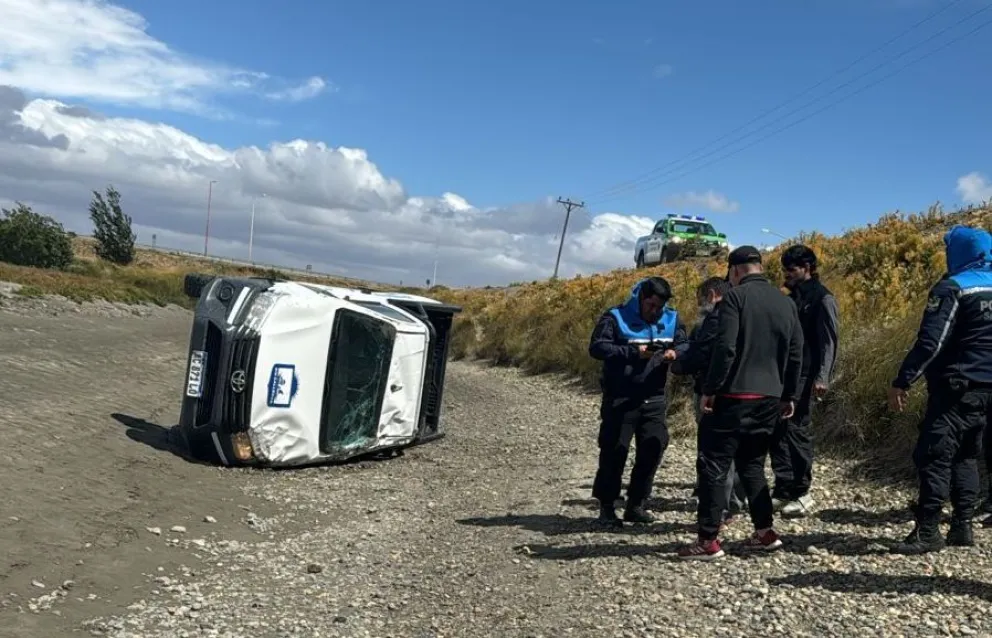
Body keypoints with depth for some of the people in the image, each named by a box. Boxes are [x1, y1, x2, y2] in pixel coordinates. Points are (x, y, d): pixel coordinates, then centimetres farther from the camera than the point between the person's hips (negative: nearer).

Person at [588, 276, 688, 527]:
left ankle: (636, 504, 16)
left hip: (654, 398, 5)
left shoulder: (672, 319, 9)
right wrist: (633, 352, -25)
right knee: (614, 450, -1)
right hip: (620, 399, -4)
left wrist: (675, 354, -12)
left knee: (654, 446, 1)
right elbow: (597, 347, -16)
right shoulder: (615, 317, -6)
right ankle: (606, 506, 13)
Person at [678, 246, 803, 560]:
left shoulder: (735, 297, -9)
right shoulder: (786, 302, 11)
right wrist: (790, 396, 21)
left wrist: (709, 389, -11)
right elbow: (795, 355, 13)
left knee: (713, 465, -1)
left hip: (734, 396, -7)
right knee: (752, 464, 20)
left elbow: (725, 349, -17)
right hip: (770, 398, 7)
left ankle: (708, 540, 0)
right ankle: (764, 532, 19)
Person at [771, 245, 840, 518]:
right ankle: (783, 489, 13)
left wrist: (822, 377, -21)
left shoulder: (822, 298, -7)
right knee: (778, 431, 6)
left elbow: (829, 341, -12)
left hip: (805, 377, -8)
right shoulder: (793, 298, 17)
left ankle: (801, 494, 5)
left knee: (797, 431, -5)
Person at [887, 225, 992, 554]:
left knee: (933, 455, -8)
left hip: (957, 387, -8)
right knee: (966, 455, 15)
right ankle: (962, 525, 15)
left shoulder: (953, 288, -12)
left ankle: (927, 531, -9)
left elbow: (930, 342, -19)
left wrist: (902, 381, -18)